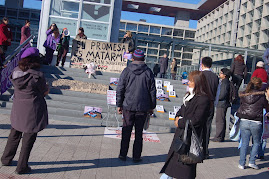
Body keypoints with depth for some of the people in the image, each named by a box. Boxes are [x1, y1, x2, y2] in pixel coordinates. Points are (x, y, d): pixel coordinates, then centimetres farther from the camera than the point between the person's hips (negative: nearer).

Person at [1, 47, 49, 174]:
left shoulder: (16, 71, -2)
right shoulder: (37, 76, -21)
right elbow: (45, 92, -8)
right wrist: (46, 86, 13)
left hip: (17, 110, 6)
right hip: (32, 111, -6)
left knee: (14, 135, 24)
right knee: (28, 139, 8)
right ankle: (21, 167, 18)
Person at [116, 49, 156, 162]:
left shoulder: (126, 71, -1)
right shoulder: (148, 72, 0)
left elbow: (120, 89, -1)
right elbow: (152, 91, 3)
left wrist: (119, 105, 7)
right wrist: (152, 107, 11)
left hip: (128, 106, 0)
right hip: (143, 108, 0)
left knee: (126, 131, 10)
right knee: (139, 133, 8)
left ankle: (123, 154, 16)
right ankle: (136, 156, 12)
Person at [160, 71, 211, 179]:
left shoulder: (204, 100, -17)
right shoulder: (190, 95, 9)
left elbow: (196, 120, -22)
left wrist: (180, 123, -12)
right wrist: (178, 117, -1)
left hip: (190, 137, -8)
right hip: (180, 134, 8)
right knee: (171, 161, 17)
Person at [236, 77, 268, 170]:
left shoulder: (243, 94, 4)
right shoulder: (262, 96, -5)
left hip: (244, 121, 3)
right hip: (256, 123, -3)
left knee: (244, 143, 11)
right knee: (256, 143, 16)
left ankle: (241, 163, 11)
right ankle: (252, 161, 9)